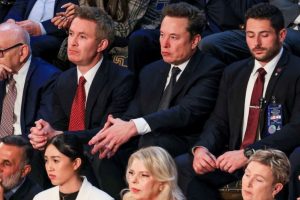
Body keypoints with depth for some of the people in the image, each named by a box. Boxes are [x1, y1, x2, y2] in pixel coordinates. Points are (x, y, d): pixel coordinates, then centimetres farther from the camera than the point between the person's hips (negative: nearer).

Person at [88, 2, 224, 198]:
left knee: (152, 142, -37)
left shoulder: (210, 70, -3)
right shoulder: (151, 72, 21)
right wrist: (116, 129, -16)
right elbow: (133, 114, 12)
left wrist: (134, 126, -32)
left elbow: (188, 111, -19)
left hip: (187, 151, -6)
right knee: (106, 157, -24)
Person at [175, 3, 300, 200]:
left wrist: (248, 153, -23)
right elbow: (218, 122, 16)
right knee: (180, 166, -18)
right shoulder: (233, 73, 18)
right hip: (233, 156, 6)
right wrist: (202, 147, -9)